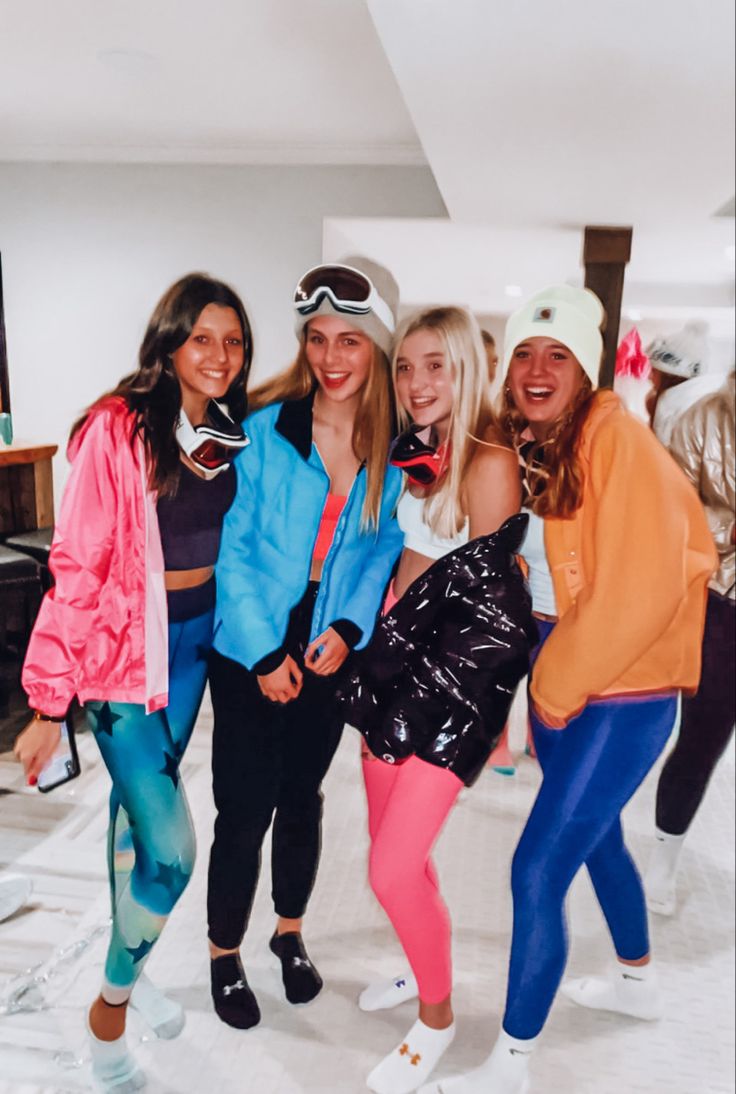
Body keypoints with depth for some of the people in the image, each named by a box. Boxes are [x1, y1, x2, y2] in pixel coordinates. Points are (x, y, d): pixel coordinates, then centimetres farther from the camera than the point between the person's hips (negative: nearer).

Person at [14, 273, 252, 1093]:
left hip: (195, 638, 6)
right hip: (125, 647, -6)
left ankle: (126, 966, 45)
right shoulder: (119, 428, -19)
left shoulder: (232, 432, 1)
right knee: (170, 850, -8)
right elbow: (76, 569, -17)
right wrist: (50, 702, -14)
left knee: (139, 805, 22)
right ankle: (110, 1009, 22)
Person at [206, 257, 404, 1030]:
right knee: (244, 808, 5)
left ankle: (289, 933, 42)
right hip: (249, 651, -2)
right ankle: (224, 955, 31)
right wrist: (264, 652, -14)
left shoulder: (394, 447, -4)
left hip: (330, 652, 3)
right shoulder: (264, 428, -12)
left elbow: (386, 547, 2)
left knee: (301, 796, 18)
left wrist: (348, 628, -11)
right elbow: (233, 548, -11)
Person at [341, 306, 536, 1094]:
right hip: (401, 668, 7)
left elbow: (473, 591, -12)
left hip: (458, 681, -7)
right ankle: (423, 966, 46)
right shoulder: (410, 454, 7)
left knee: (393, 870, -3)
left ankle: (436, 1018, 25)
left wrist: (382, 636, -2)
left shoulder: (489, 463, -16)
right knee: (393, 846, 18)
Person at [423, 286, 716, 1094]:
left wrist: (560, 686, -14)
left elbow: (644, 588, -22)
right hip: (557, 683, 8)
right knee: (595, 836, 24)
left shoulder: (618, 440, -18)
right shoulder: (520, 449, 3)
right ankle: (638, 982, 51)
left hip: (622, 692, -8)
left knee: (537, 868, -5)